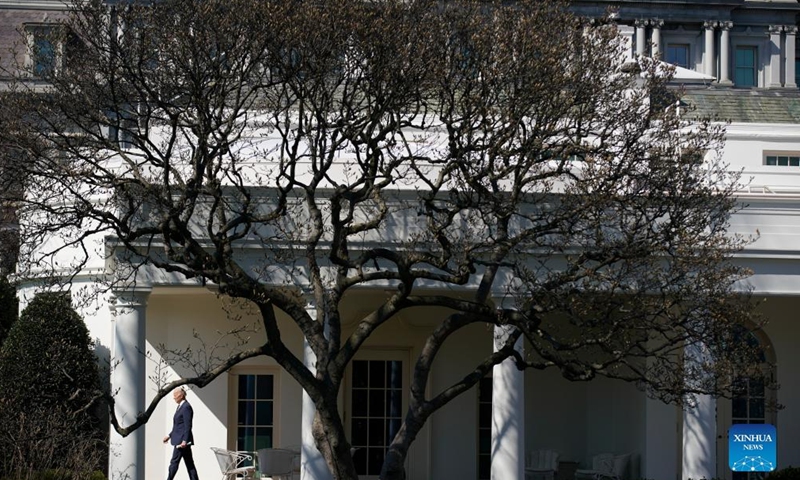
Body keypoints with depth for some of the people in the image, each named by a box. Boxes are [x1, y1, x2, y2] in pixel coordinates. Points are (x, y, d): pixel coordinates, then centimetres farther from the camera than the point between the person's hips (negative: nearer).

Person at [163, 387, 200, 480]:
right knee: (189, 463, 8)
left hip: (182, 440, -10)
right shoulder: (180, 406, 16)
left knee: (174, 462, -6)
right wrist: (170, 436, 22)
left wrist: (184, 440, -24)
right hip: (179, 439, 10)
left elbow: (188, 426, -19)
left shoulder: (186, 407, -14)